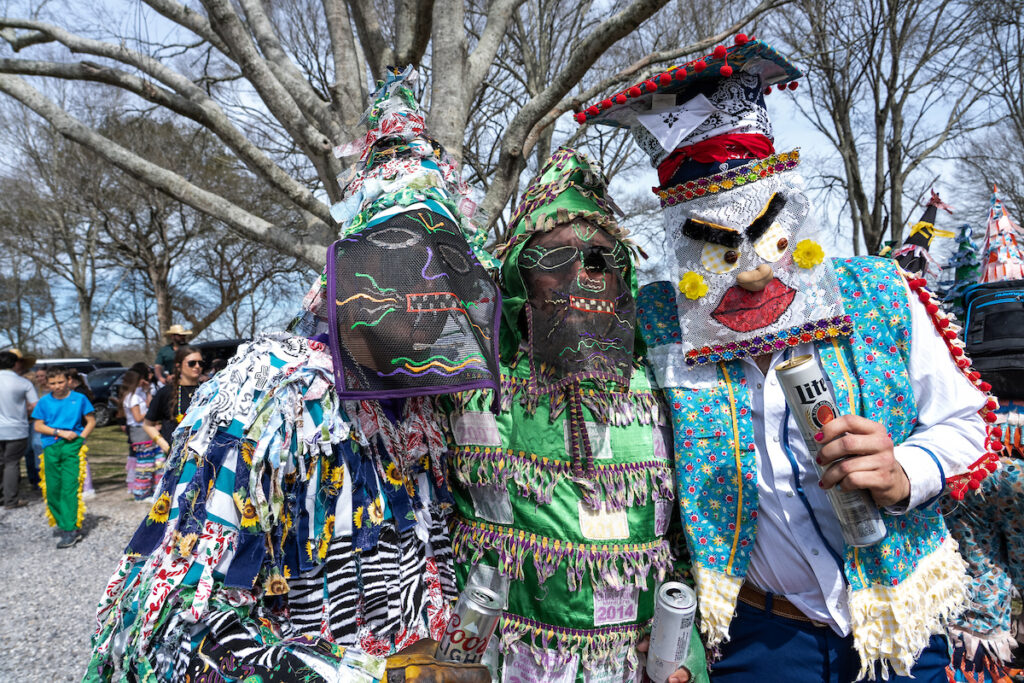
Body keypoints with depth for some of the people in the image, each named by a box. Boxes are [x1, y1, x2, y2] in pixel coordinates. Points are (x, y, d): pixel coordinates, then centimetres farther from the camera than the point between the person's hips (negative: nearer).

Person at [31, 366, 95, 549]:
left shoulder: (79, 399, 2)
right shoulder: (44, 402, 7)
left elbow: (91, 421, 7)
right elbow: (38, 426, 7)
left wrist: (80, 437, -6)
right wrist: (60, 432, -6)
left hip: (73, 447, -3)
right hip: (51, 447, 3)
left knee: (69, 487, -10)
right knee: (52, 490, 4)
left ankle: (70, 530, -10)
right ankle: (63, 523, 18)